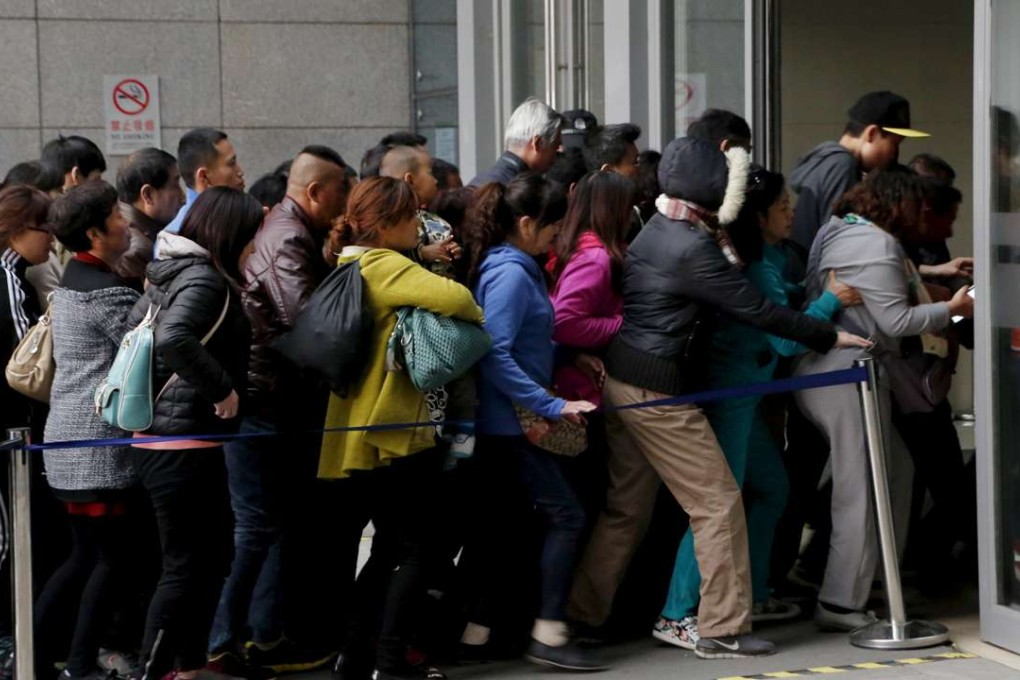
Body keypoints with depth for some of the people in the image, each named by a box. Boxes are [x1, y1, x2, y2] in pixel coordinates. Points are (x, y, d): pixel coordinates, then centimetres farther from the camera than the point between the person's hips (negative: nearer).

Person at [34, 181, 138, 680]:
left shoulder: (73, 282, 14)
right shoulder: (107, 292, -16)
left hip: (70, 440, 9)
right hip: (98, 442, -9)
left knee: (84, 555, 15)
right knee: (111, 557, -1)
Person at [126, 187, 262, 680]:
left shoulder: (173, 273, 12)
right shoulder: (205, 279, -16)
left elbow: (137, 323, 21)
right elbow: (173, 339, -33)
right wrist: (223, 389, -24)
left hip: (163, 437, 10)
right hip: (185, 442, -10)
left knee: (213, 555, 18)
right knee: (185, 565, -3)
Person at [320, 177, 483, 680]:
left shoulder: (346, 266, 14)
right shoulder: (383, 266, -15)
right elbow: (452, 297, -28)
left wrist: (430, 261, 8)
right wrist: (479, 317, -9)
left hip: (356, 433, 9)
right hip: (394, 430, -9)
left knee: (388, 547, 17)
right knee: (412, 549, 0)